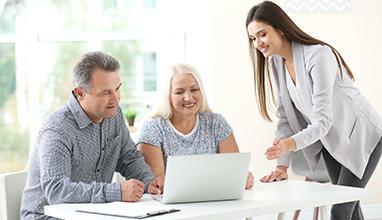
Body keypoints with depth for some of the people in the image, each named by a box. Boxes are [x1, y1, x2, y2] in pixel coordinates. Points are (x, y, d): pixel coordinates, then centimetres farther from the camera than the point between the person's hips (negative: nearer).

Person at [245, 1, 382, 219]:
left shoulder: (318, 56, -28)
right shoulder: (275, 62, -5)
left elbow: (323, 120, -31)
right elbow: (286, 117, -3)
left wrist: (291, 143, -47)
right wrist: (282, 164, -13)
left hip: (362, 135, -7)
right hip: (331, 141, 7)